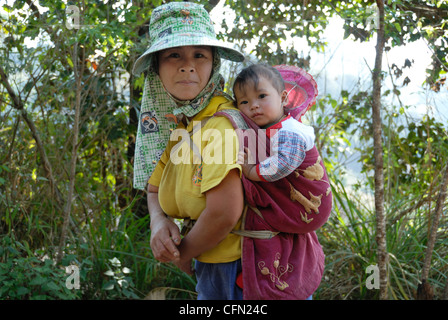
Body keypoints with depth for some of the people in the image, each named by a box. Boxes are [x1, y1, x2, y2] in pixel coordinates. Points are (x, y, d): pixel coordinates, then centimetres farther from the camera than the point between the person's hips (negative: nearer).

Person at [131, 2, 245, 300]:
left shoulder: (221, 121, -25)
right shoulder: (173, 124, 0)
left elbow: (224, 212, -30)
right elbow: (155, 189, 11)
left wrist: (184, 253, -12)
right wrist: (159, 221, -12)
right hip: (207, 264, 7)